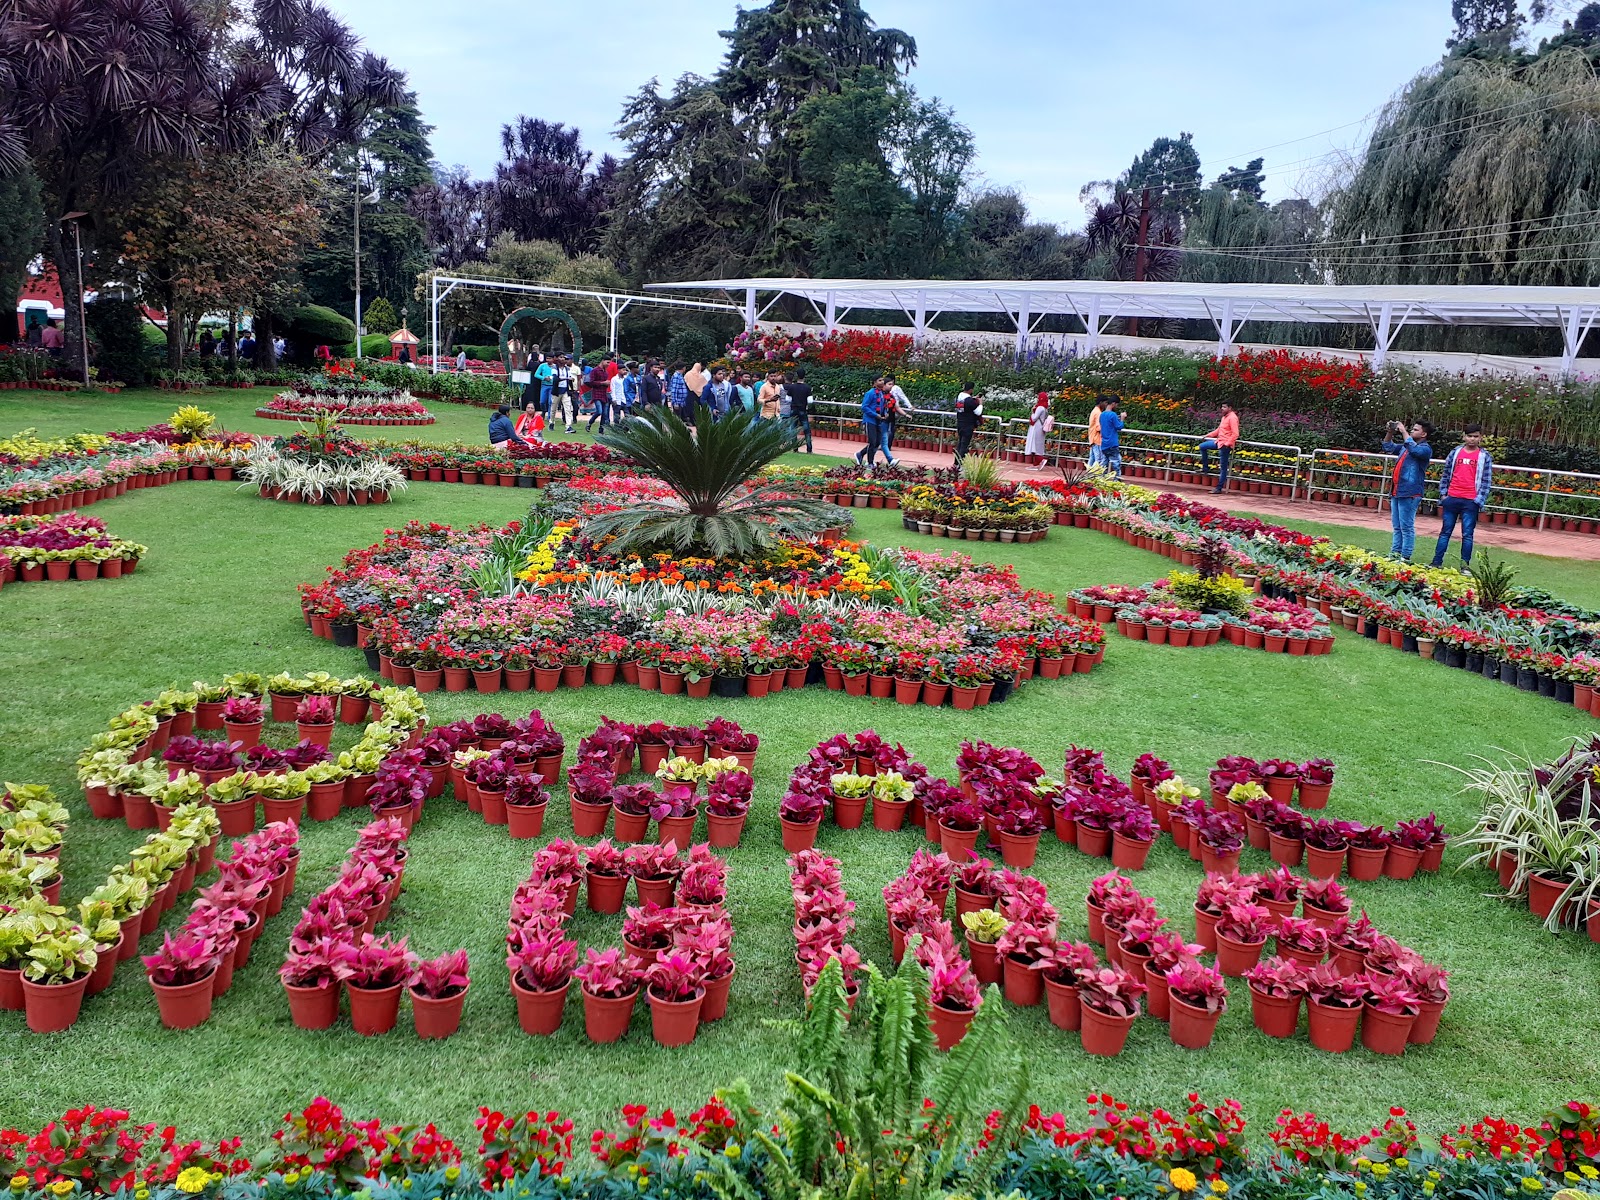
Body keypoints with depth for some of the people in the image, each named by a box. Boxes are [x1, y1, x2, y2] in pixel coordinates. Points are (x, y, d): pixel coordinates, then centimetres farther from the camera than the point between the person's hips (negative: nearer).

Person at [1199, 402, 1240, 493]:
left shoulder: (1232, 418, -16)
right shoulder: (1224, 417, 13)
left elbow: (1235, 434, -21)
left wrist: (1227, 444, -24)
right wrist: (1208, 435, 21)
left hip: (1225, 445, -10)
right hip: (1219, 442, 10)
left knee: (1223, 467, -3)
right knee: (1202, 446, 17)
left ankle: (1219, 488, 2)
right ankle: (1205, 468, 22)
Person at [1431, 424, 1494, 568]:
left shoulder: (1484, 457, 2)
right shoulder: (1455, 453, 8)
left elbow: (1486, 481, 1)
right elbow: (1446, 474, 13)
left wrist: (1479, 500, -6)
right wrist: (1443, 494, 5)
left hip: (1470, 502, -2)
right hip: (1452, 498, 2)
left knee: (1467, 534, 0)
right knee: (1445, 532, 7)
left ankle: (1465, 566, 5)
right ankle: (1436, 562, 10)